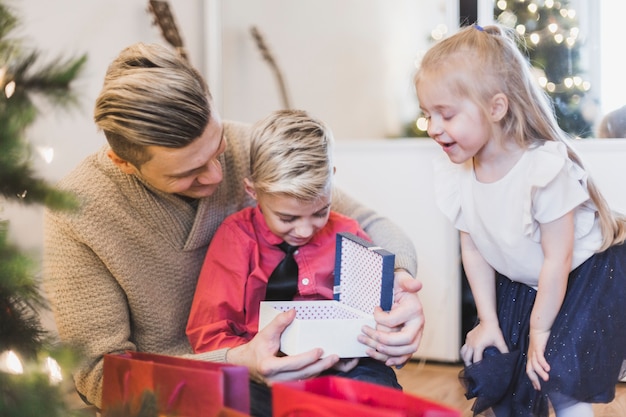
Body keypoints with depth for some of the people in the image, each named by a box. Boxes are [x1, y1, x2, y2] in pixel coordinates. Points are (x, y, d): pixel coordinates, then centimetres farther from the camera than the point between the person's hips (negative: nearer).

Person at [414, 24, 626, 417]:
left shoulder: (545, 167, -32)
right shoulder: (457, 172, -13)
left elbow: (557, 259, -24)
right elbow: (474, 251, -3)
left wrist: (540, 330, -15)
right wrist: (489, 321, -1)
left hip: (587, 274, -6)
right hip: (520, 282, 6)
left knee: (560, 380, -15)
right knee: (495, 372, 2)